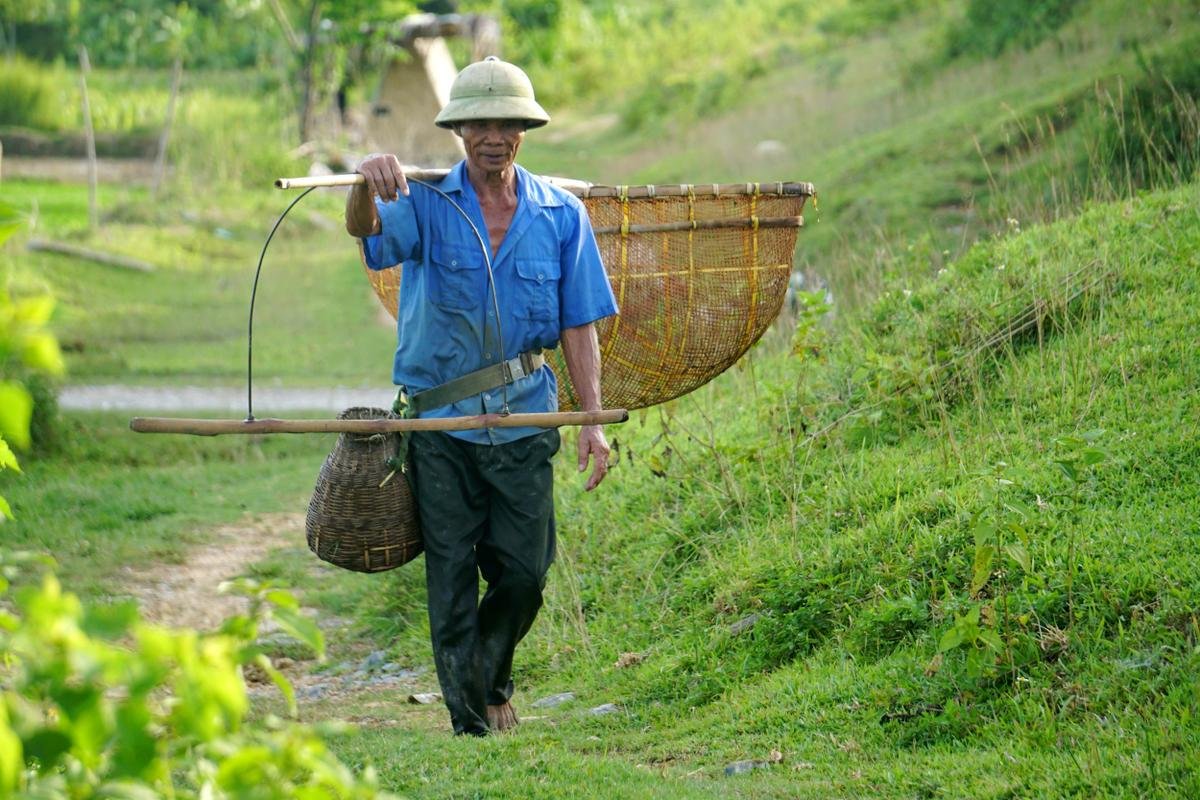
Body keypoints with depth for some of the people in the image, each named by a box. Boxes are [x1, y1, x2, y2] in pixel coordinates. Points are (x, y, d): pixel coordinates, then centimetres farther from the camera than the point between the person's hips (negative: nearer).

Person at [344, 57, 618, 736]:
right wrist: (367, 185, -45)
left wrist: (592, 420, -2)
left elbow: (579, 325, 5)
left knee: (525, 572, 1)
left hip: (524, 419, 1)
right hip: (440, 424, -1)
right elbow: (367, 229, -22)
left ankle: (494, 677, 29)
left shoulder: (561, 214, 5)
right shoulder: (427, 203, -1)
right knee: (452, 579, 1)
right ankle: (470, 720, 10)